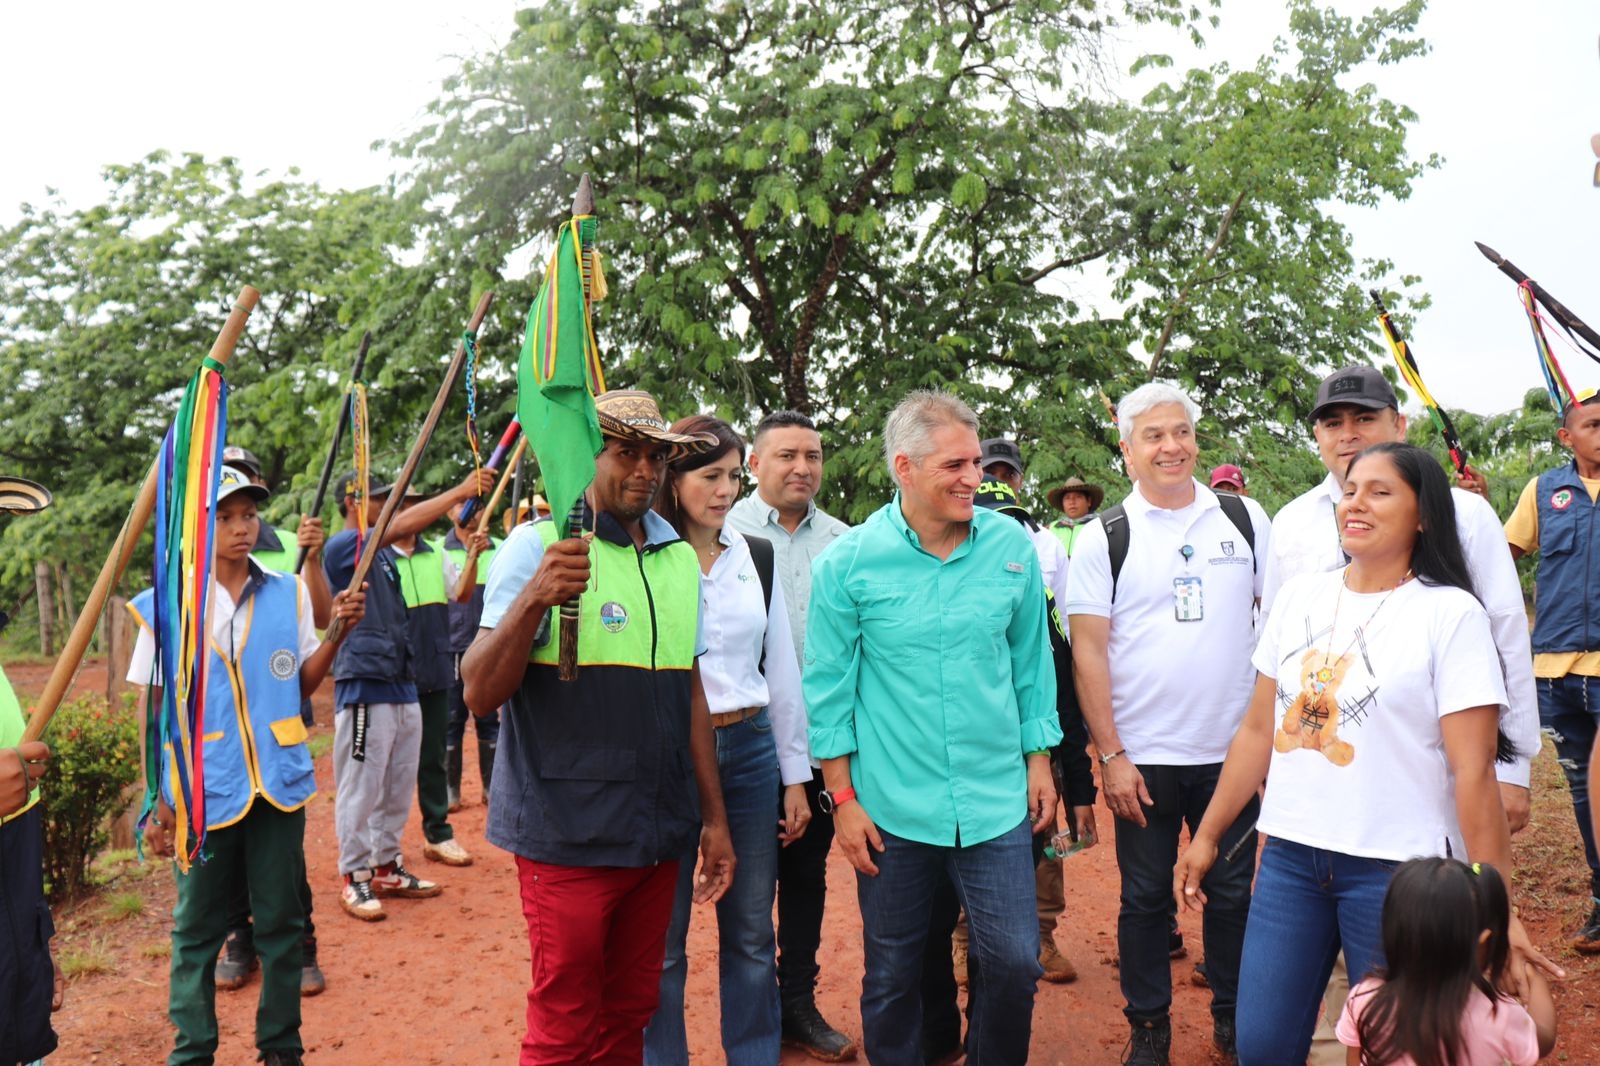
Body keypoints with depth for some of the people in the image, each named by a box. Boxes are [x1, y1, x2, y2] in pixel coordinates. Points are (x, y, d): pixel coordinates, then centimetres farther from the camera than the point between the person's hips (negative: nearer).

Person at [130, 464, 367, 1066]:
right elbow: (157, 712, 1)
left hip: (279, 784, 2)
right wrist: (160, 803, -1)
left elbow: (301, 685, 7)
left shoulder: (287, 593, 3)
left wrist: (338, 632, -8)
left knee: (281, 921, 10)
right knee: (196, 928, 10)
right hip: (205, 791, -2)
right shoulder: (165, 605, -3)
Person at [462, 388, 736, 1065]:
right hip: (569, 836, -5)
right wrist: (534, 599, -31)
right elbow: (480, 695, -14)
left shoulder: (680, 558, 9)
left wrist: (714, 817, 14)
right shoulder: (537, 546, -8)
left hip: (658, 833, 5)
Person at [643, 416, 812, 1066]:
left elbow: (782, 671, 9)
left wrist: (796, 778, 9)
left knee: (752, 932, 12)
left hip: (750, 749, 4)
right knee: (663, 937, 7)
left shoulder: (756, 557, 7)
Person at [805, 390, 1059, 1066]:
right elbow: (827, 686, -3)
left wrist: (1038, 761, 8)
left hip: (996, 801, 2)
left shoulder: (1012, 546, -2)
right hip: (892, 807, -1)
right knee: (891, 974, 12)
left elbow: (1030, 662, 8)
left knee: (1015, 962, 5)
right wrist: (843, 797, -4)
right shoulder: (848, 561, -8)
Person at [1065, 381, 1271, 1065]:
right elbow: (1088, 651, -5)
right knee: (1145, 896, 10)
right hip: (1143, 756, -2)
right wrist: (1111, 755, -9)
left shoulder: (1244, 519, 4)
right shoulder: (1103, 538, -3)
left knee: (1235, 891, 13)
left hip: (1233, 748, 2)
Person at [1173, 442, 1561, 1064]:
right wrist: (1208, 836, 12)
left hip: (1398, 868, -4)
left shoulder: (1450, 613, -7)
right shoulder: (1299, 597, 6)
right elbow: (1259, 732, 11)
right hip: (1289, 856, 4)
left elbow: (1473, 770, -10)